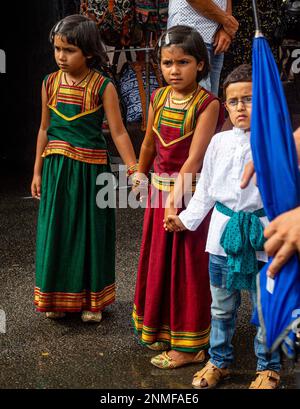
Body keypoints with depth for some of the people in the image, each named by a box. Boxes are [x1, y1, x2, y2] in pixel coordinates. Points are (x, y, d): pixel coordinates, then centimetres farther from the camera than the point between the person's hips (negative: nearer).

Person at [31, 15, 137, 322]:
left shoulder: (102, 87, -9)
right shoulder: (50, 83, 2)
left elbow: (118, 132, -9)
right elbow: (45, 129, 10)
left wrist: (133, 170, -17)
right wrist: (38, 172, 11)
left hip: (90, 169, -3)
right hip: (56, 168, 4)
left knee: (90, 231, 7)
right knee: (56, 229, 10)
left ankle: (92, 299, 23)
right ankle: (58, 297, 27)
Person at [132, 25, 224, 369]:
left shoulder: (207, 104, -16)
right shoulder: (158, 98, 3)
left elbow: (195, 158, -22)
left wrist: (175, 199, -27)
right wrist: (140, 175, 26)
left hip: (189, 193, -6)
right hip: (160, 188, 6)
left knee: (187, 266, 3)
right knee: (157, 260, 17)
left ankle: (189, 345, 17)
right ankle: (161, 330, 37)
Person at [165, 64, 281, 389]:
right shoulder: (219, 142, 2)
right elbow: (205, 190, 10)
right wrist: (186, 219, 5)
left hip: (262, 235, -3)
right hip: (223, 231, 3)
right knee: (222, 306, 16)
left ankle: (268, 368, 28)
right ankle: (219, 361, 34)